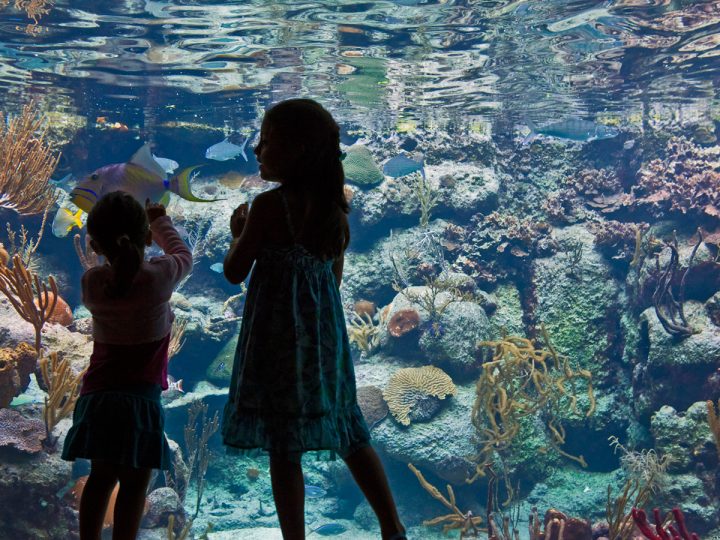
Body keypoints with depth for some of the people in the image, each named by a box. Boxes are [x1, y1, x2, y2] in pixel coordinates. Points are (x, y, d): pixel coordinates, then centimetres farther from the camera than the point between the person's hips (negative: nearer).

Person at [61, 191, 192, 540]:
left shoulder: (91, 283, -3)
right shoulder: (159, 276, -11)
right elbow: (183, 253, 11)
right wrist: (160, 220, 27)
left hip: (96, 393, 4)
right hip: (141, 395, -4)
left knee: (100, 476, 16)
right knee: (134, 483, 4)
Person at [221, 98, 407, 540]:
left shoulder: (268, 205, -13)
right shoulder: (336, 207, 6)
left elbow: (234, 272, -9)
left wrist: (237, 233, 9)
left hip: (279, 333, -7)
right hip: (326, 331, 7)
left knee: (284, 448, 1)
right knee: (349, 435, 16)